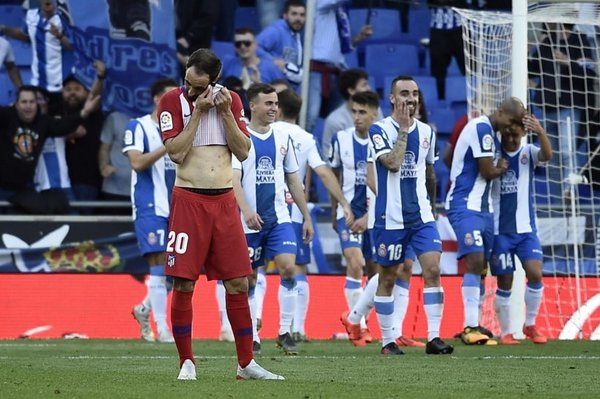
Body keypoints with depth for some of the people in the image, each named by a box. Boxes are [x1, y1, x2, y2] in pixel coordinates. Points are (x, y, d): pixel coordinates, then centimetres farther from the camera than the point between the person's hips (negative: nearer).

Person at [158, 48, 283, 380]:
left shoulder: (230, 100, 7)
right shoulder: (172, 101, -2)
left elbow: (243, 151, 2)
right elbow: (176, 152, -12)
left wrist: (225, 112, -8)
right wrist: (198, 112, -14)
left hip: (225, 202, 3)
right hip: (188, 200, -3)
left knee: (238, 283, 3)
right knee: (183, 284, -6)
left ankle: (246, 363, 10)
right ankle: (187, 363, 4)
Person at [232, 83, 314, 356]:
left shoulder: (282, 137, 11)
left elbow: (293, 180, 18)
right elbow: (233, 178, -13)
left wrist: (307, 217, 17)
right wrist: (246, 210, -28)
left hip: (279, 217, 3)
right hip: (250, 221, -3)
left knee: (288, 267, -15)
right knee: (249, 279, 3)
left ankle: (285, 333, -9)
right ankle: (252, 338, 13)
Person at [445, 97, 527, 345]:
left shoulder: (485, 129, 16)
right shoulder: (482, 128, -14)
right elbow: (488, 171, -16)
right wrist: (501, 168, 5)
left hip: (482, 208, 10)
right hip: (466, 206, -10)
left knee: (480, 267, 9)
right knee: (475, 260, -20)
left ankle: (473, 326, 13)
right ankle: (470, 327, -24)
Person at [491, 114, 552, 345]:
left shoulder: (528, 152, 0)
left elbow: (547, 155, -20)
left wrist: (541, 133, -40)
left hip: (525, 229, 1)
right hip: (500, 230, -1)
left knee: (535, 274, -11)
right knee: (504, 283, 2)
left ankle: (530, 325, 7)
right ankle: (505, 333, 14)